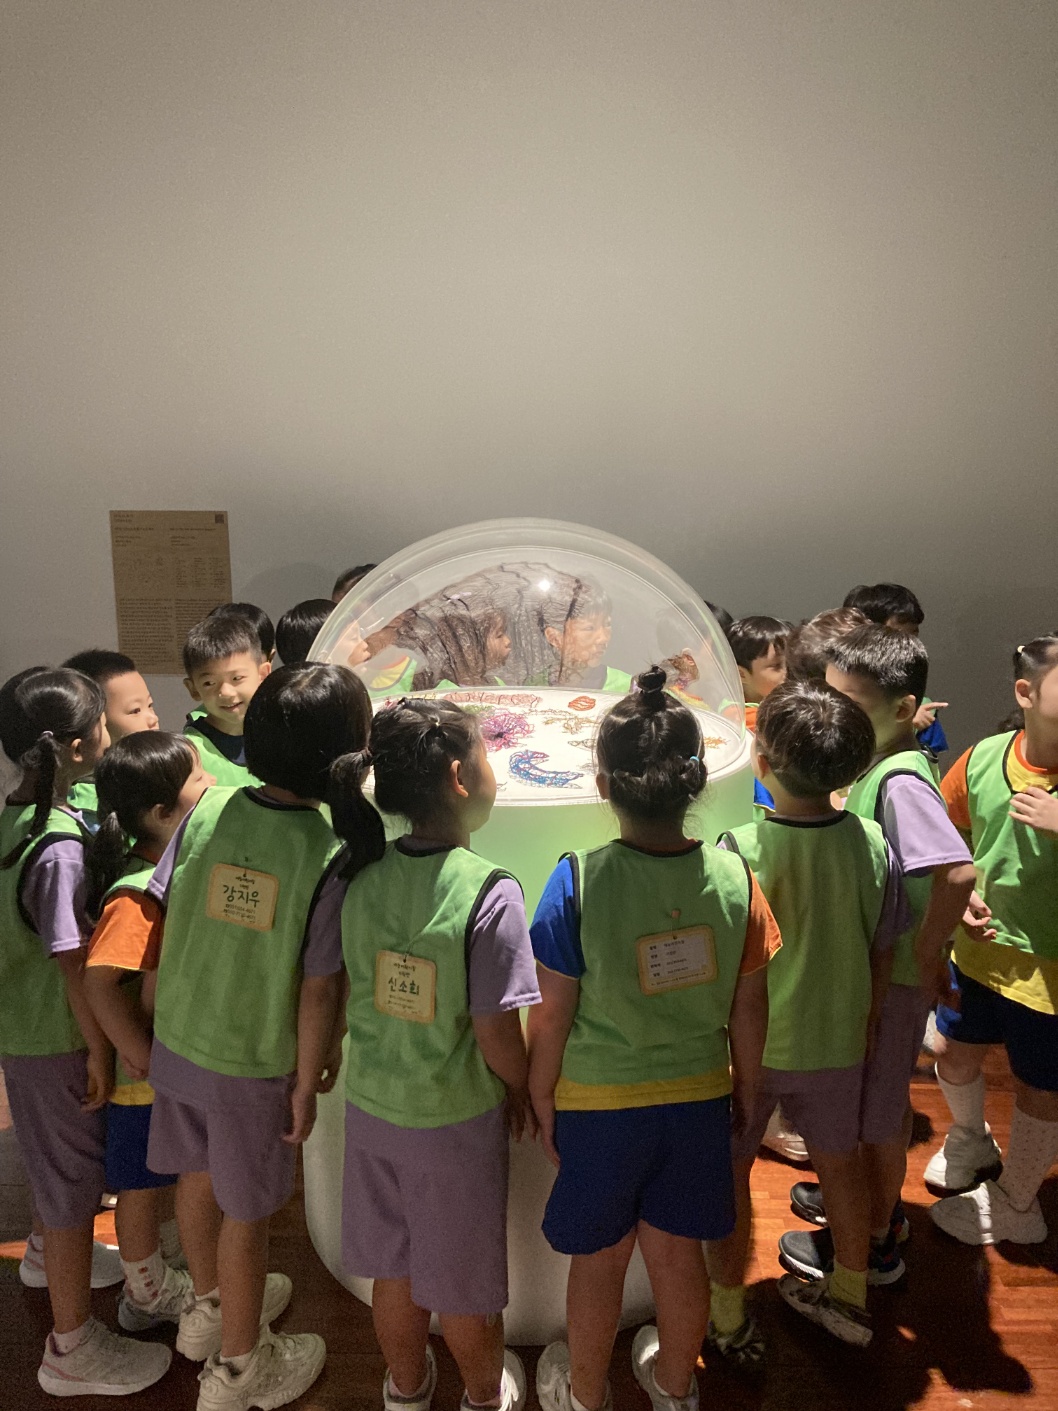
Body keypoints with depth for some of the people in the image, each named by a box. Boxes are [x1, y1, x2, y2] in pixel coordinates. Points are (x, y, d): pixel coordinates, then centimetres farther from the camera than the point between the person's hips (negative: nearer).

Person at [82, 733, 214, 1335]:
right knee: (143, 1183, 15)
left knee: (171, 1172, 27)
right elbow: (100, 983, -34)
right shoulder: (138, 897, -32)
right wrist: (143, 1057, -27)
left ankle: (173, 1263, 50)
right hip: (149, 1073, -8)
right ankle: (148, 1296, 36)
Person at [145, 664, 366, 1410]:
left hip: (178, 1037, 5)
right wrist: (309, 1080, -6)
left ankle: (211, 1305, 52)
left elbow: (164, 914, -4)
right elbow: (319, 989, -20)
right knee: (246, 1212, 16)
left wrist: (176, 1006, 12)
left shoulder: (209, 809, -12)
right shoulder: (330, 856, -24)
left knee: (199, 1175, 26)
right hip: (256, 1063, -5)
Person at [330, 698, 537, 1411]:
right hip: (458, 1121, -4)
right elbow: (497, 1038, -21)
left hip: (373, 1107, 4)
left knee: (396, 1270, 25)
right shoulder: (491, 893, -26)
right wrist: (523, 1092, -1)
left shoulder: (358, 876, -11)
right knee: (464, 1283, 20)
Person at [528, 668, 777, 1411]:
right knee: (678, 1252, 24)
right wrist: (746, 1090, 13)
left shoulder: (579, 882, -24)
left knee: (599, 1261, 20)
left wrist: (540, 1100, 2)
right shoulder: (733, 877, -15)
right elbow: (749, 1008, -4)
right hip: (699, 1099, 3)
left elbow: (552, 1015, -15)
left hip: (599, 1104, -2)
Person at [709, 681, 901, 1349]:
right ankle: (850, 1296, 45)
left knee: (730, 1174, 17)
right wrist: (864, 1025, 14)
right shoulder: (875, 846, -15)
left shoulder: (739, 853, -27)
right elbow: (882, 956, -2)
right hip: (836, 1040, 4)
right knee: (840, 1163, 25)